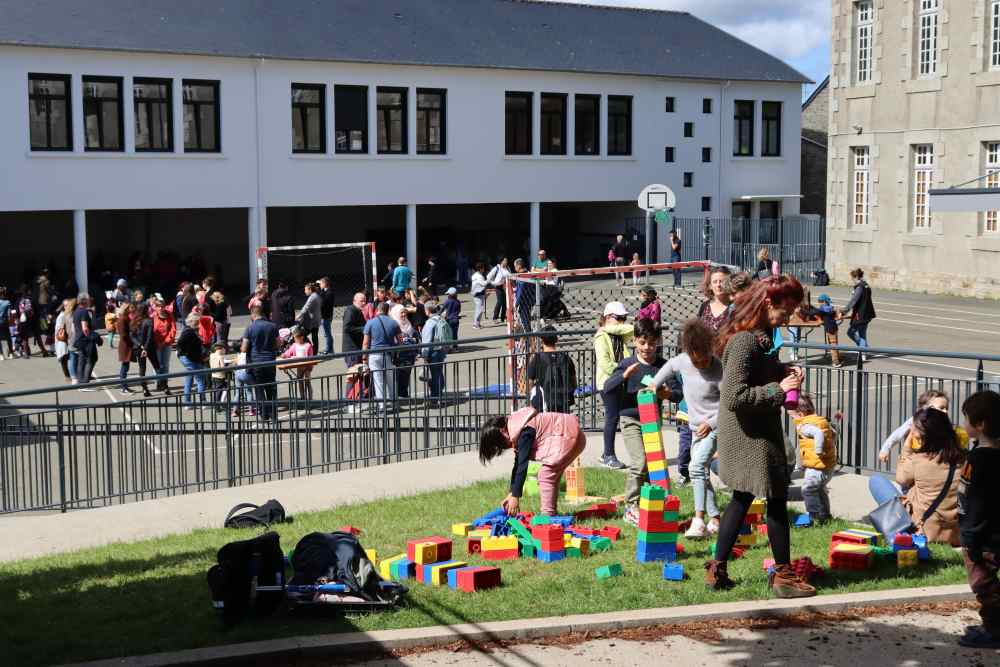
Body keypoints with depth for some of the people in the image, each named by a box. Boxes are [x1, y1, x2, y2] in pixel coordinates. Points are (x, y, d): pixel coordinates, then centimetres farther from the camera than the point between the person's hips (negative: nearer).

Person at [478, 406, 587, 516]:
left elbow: (522, 465, -24)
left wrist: (515, 497, -22)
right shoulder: (516, 427, 9)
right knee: (551, 476, 15)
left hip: (569, 435, -11)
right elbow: (517, 464, 12)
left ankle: (548, 516, -15)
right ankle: (551, 513, 18)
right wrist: (511, 494, 9)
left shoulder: (524, 431, -21)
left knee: (546, 475, -14)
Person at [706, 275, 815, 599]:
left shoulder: (761, 335, 8)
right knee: (776, 498, 1)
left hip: (746, 434, 10)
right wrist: (778, 390, -22)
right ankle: (783, 575, 13)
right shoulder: (746, 341, -24)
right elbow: (734, 397, -28)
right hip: (752, 435, -10)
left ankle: (717, 569, 22)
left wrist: (783, 370, 5)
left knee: (742, 498, 16)